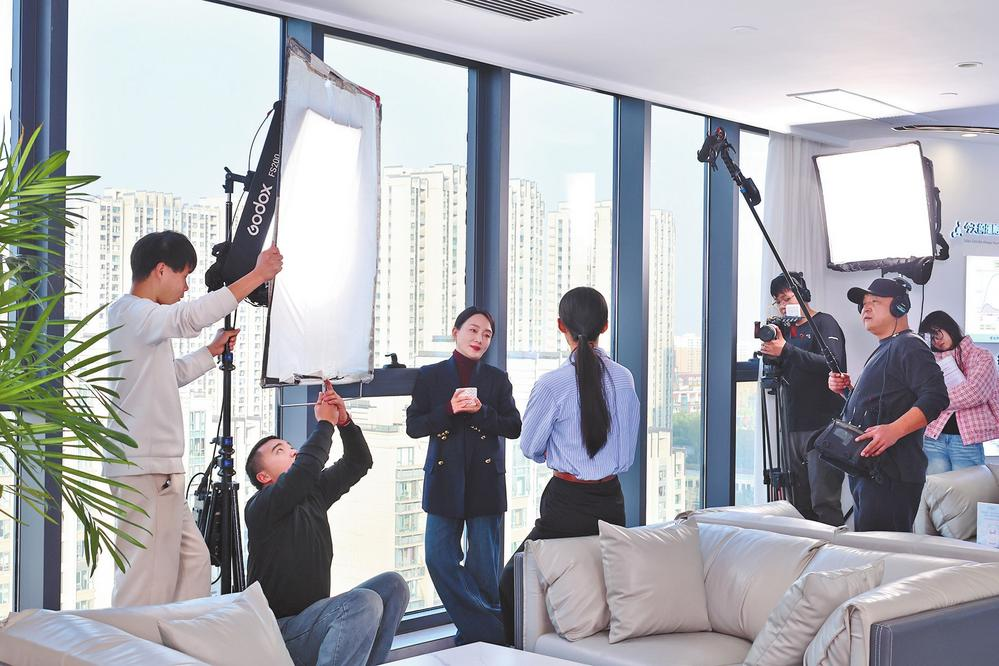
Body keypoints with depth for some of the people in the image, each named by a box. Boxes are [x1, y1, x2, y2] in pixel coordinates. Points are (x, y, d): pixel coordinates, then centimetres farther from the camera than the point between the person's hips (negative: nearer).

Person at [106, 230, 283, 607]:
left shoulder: (138, 316, 20)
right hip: (144, 472, -11)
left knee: (194, 560, 14)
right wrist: (257, 275, -27)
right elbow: (191, 317, -31)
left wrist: (212, 351, 25)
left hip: (160, 469, 11)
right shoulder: (131, 312, -11)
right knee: (148, 581, -8)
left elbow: (173, 375, 34)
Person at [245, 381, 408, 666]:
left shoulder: (314, 491, 11)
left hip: (313, 615, 9)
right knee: (365, 602, -29)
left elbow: (358, 462, 12)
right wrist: (325, 422, -13)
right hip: (280, 629, -9)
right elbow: (306, 465, -28)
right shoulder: (260, 506, -12)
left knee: (392, 584, 0)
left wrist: (343, 420, -3)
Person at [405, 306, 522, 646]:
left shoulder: (497, 378, 9)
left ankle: (477, 635, 14)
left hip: (486, 480, 0)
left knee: (484, 565, -1)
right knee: (439, 558, -5)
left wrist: (480, 410, -12)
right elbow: (413, 426, 2)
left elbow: (514, 427, 3)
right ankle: (493, 630, 4)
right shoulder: (430, 376, 7)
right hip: (445, 478, 0)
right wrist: (449, 409, -13)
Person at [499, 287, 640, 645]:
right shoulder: (625, 379, 2)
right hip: (612, 502, 5)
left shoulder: (552, 384, -14)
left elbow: (530, 447, 2)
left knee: (511, 586, 7)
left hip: (567, 504, -5)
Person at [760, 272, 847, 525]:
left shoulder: (824, 323, -1)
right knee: (800, 503, 7)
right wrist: (772, 357, 0)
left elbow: (832, 364, -18)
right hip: (794, 426, 7)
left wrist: (786, 350, -22)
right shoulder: (789, 330, 19)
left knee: (824, 502, -12)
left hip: (822, 426, -7)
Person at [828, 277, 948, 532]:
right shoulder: (883, 350, 24)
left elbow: (935, 396, -21)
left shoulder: (908, 346, -8)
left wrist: (894, 430, -31)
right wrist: (847, 390, 13)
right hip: (866, 466, 11)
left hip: (890, 474, -11)